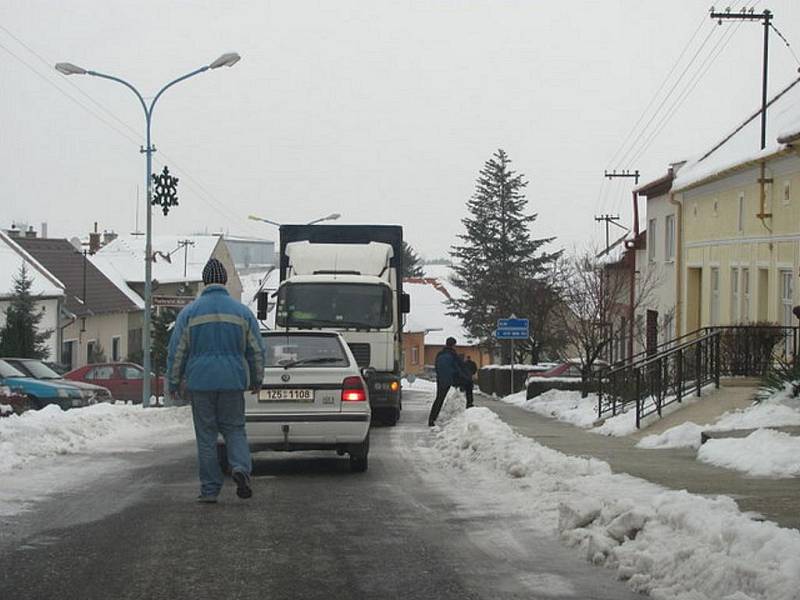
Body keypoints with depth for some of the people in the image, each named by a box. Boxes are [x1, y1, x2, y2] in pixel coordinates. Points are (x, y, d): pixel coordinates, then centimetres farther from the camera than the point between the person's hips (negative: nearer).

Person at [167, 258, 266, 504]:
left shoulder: (189, 312, -2)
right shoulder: (242, 311, 2)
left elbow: (177, 352, -2)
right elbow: (257, 350, 6)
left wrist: (173, 383, 7)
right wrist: (256, 380, 18)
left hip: (200, 382, -1)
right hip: (232, 382, 1)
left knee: (206, 435, 5)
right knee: (234, 429, 11)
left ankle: (210, 489, 5)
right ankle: (240, 467, -16)